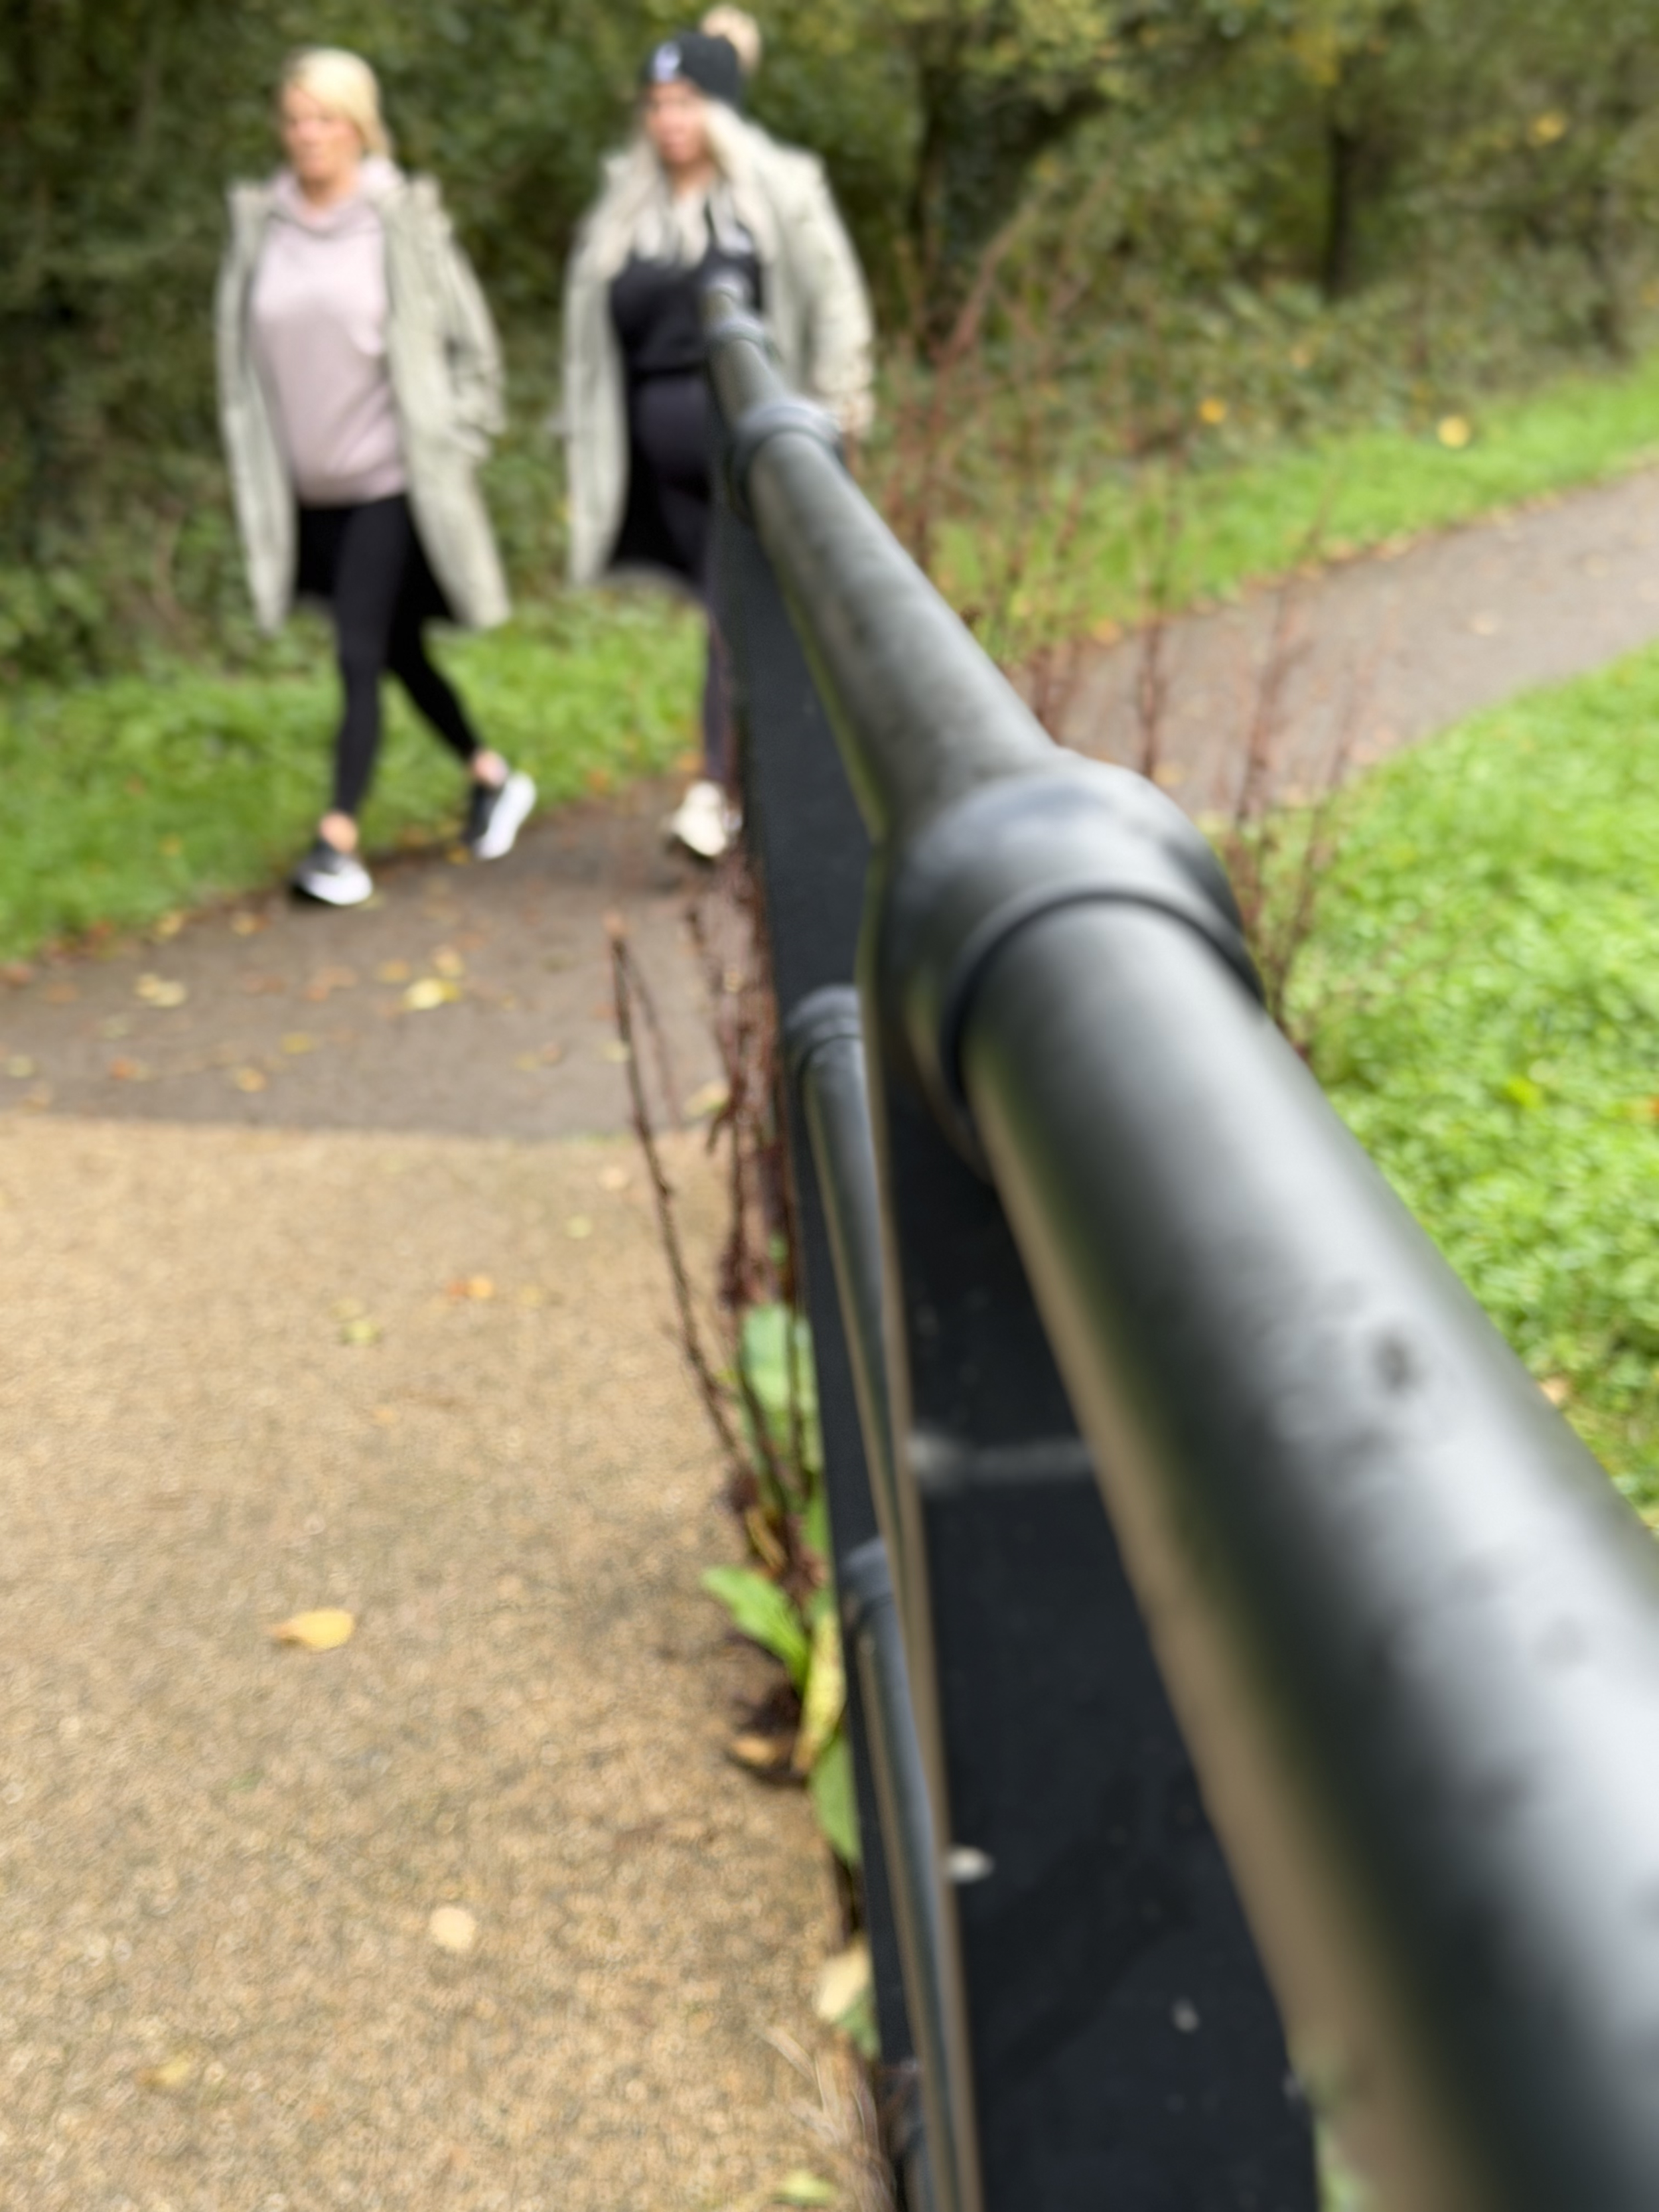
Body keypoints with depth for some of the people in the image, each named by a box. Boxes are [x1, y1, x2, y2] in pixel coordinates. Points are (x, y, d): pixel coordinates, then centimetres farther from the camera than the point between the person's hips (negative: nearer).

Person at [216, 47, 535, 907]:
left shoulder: (404, 220, -6)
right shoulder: (259, 223, 3)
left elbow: (470, 339, 1)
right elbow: (240, 351, 11)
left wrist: (452, 445, -3)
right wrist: (254, 472, 9)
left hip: (390, 481, -4)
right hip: (307, 489, 5)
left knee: (360, 657, -10)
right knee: (397, 652, 15)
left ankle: (339, 837, -6)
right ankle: (492, 777, 33)